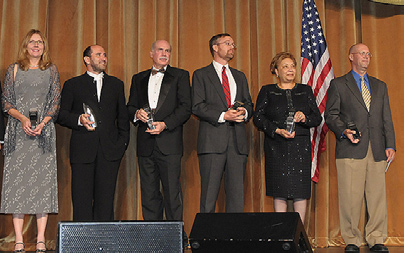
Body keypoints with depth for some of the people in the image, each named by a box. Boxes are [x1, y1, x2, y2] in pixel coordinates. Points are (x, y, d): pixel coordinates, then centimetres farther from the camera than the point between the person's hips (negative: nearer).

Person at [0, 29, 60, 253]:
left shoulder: (51, 70, 11)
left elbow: (56, 102, 6)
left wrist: (42, 123, -9)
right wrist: (22, 118, -10)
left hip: (44, 131, 0)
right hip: (18, 133, 0)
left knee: (43, 180, -4)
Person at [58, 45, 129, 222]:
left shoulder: (116, 84, 18)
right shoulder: (73, 85, 11)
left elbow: (123, 117, 16)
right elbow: (61, 115, 6)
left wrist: (123, 142, 5)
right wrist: (79, 120, -13)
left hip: (110, 150, 2)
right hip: (83, 150, -2)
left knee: (106, 199, 2)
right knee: (82, 199, -2)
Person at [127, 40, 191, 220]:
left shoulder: (180, 76, 8)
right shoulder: (138, 79, 19)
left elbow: (185, 107, -1)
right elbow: (130, 106, 19)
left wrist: (165, 124, -14)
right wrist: (137, 113, -5)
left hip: (169, 144, -3)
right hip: (146, 144, 4)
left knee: (172, 191, -6)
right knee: (149, 193, 6)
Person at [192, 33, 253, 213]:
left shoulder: (240, 76, 23)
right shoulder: (201, 75, 7)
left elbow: (249, 104, 20)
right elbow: (197, 107, -3)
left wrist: (244, 112, -4)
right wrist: (223, 116, -14)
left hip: (237, 141, 4)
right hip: (213, 141, -4)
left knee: (237, 192, 2)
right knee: (209, 194, -3)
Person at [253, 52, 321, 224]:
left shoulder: (305, 91, 15)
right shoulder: (267, 92, 9)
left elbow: (317, 118, 12)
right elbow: (258, 118, 1)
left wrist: (305, 118, -10)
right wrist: (277, 130, -13)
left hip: (301, 147, 2)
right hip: (277, 148, -1)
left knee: (301, 191, -2)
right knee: (279, 191, -2)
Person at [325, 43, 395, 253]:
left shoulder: (380, 86, 20)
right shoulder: (338, 84, 9)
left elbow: (386, 118, 16)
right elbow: (331, 115, 4)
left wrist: (390, 145, 6)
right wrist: (344, 131, -13)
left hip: (377, 150, 3)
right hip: (351, 149, -3)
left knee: (377, 196, 2)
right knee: (350, 197, -4)